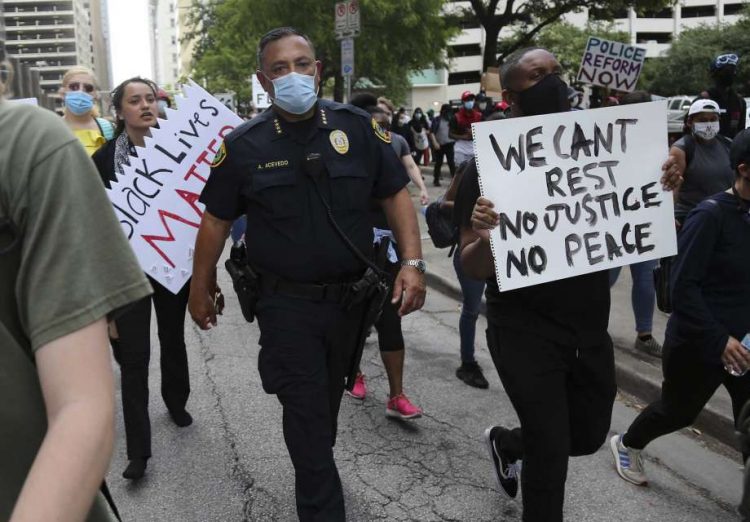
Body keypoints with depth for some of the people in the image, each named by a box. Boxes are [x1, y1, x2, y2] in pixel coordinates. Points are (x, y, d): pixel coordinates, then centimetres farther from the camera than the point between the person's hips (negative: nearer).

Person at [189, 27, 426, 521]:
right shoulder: (244, 145, -8)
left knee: (329, 402, 23)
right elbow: (216, 220, 2)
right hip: (287, 302, -2)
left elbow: (396, 195, -1)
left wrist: (412, 263, -12)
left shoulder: (358, 127, -5)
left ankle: (316, 473, 49)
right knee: (306, 413, 1)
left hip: (352, 295, 3)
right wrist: (201, 289, 8)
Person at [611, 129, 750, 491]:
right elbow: (683, 286, -21)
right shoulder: (711, 215, -20)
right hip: (698, 342, -5)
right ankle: (627, 445, 45)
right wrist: (719, 340, -24)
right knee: (678, 411, 16)